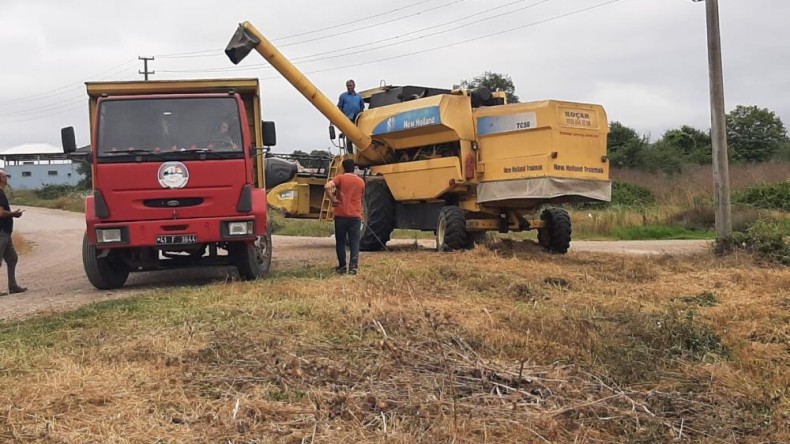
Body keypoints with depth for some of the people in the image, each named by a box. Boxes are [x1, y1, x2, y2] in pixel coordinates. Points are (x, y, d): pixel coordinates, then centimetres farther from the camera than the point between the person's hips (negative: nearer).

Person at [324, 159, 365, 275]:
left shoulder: (340, 178, -3)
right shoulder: (361, 181, 9)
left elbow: (327, 186, -20)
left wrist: (333, 199, -9)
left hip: (341, 215, -2)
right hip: (355, 216, 2)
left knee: (340, 242, 10)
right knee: (354, 242, 2)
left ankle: (342, 266, 14)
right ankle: (353, 266, -10)